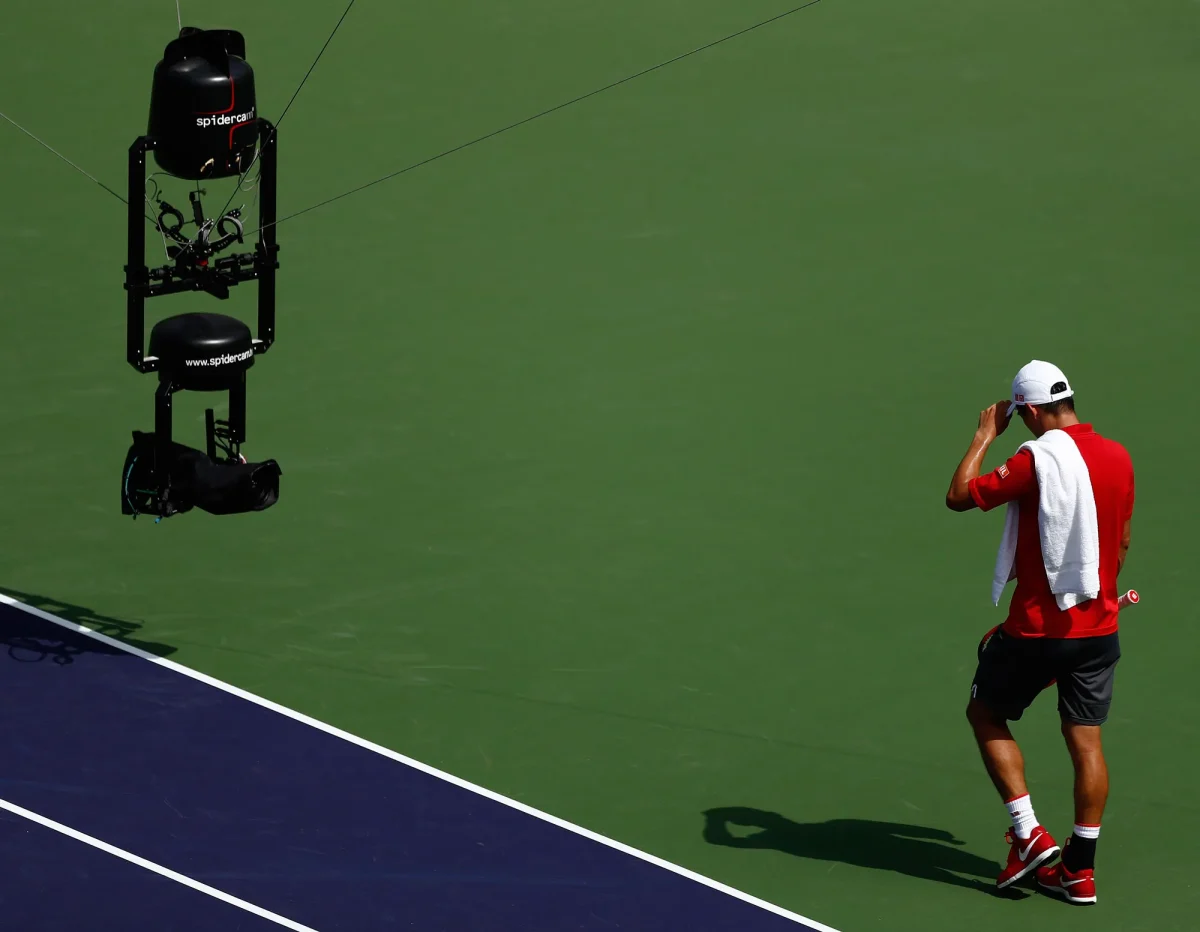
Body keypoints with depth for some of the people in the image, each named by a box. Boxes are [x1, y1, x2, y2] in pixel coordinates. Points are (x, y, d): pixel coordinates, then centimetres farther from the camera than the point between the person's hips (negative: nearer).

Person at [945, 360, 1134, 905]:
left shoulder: (1036, 461, -18)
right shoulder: (1118, 457, 2)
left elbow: (959, 496, -13)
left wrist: (985, 436, -2)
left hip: (1037, 629, -5)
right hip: (1099, 627, 5)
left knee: (986, 715, 15)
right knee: (1086, 742, 8)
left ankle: (1029, 836, 6)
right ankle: (1080, 870, 10)